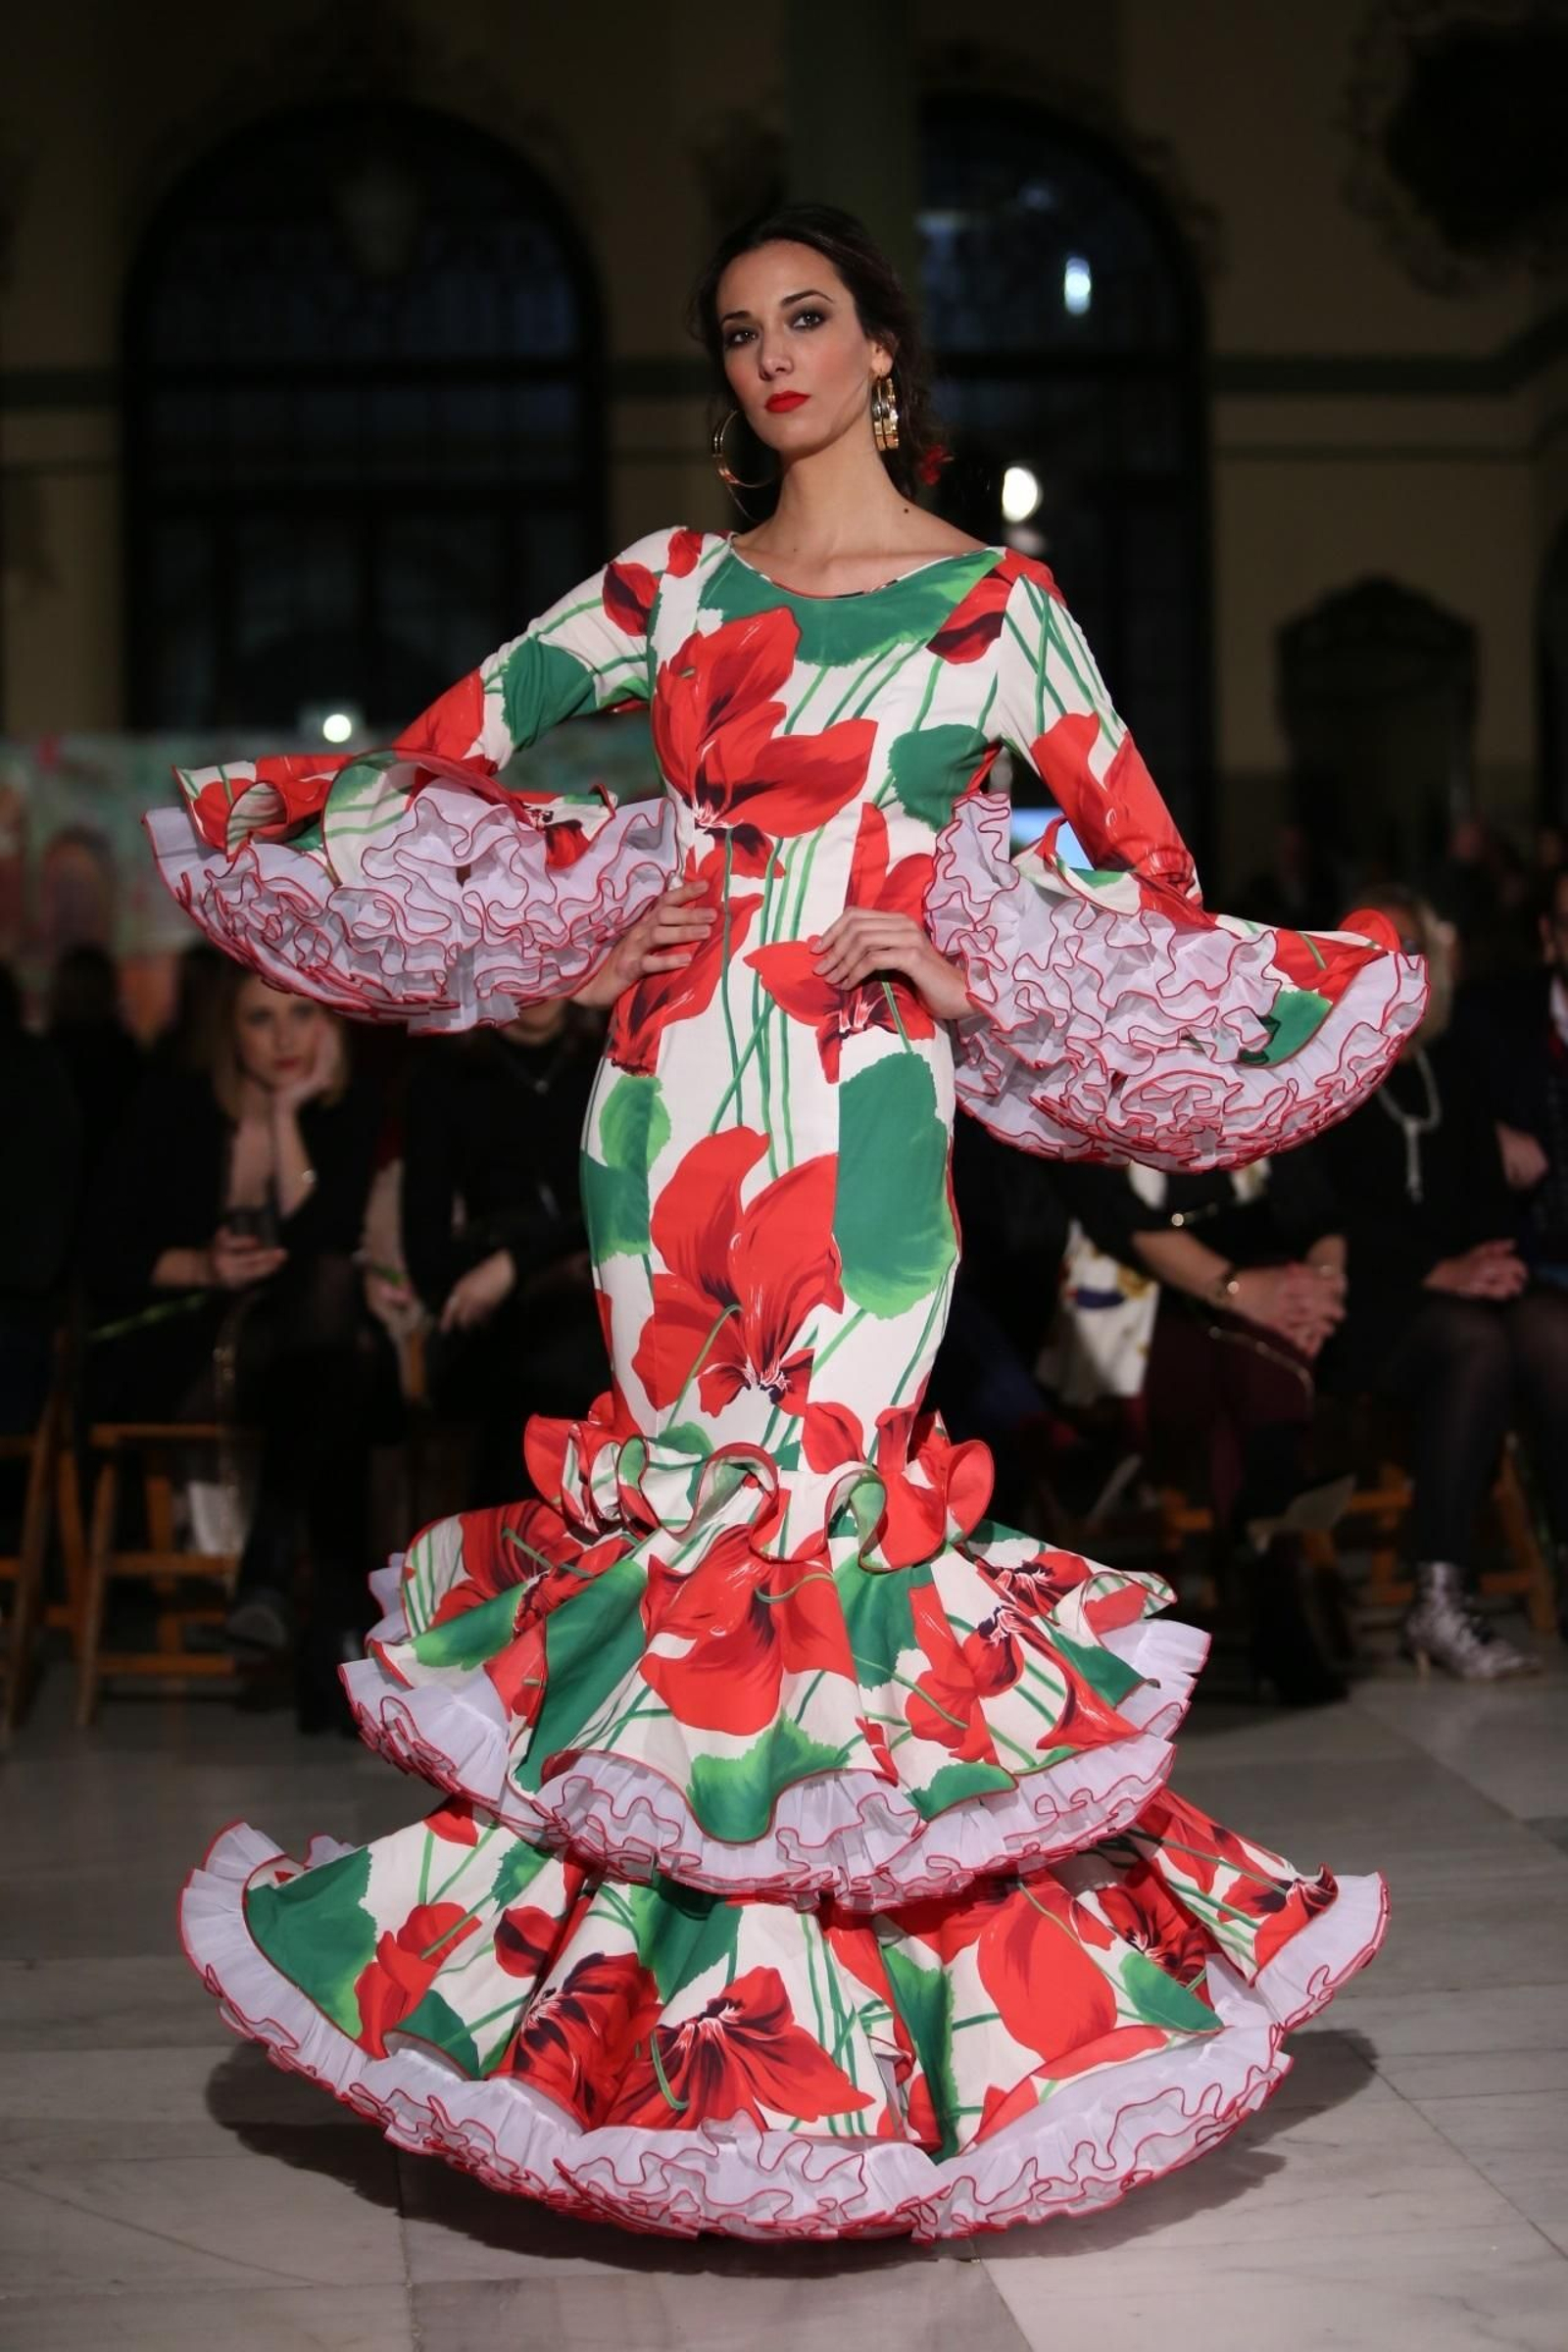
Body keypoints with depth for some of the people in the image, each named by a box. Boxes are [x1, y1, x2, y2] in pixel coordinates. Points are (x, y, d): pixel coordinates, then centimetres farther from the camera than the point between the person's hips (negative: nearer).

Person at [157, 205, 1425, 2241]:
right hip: (671, 1098, 3)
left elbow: (1150, 879, 10)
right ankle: (686, 1986, 11)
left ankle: (826, 2020, 0)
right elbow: (426, 765, 15)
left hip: (864, 1102, -2)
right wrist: (577, 937, 7)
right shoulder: (670, 586, 14)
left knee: (825, 1498, -9)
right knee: (678, 1494, 1)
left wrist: (964, 948, 0)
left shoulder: (998, 598, 8)